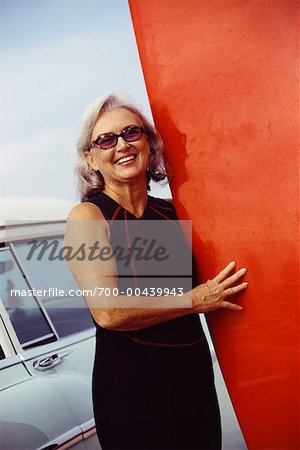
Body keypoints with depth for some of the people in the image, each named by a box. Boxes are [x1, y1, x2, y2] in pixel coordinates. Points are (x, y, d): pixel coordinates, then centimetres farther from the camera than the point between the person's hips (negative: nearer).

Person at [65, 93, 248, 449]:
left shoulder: (171, 213, 5)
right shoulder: (87, 216, -12)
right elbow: (108, 312, -22)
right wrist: (195, 299, -13)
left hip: (195, 372, 6)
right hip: (133, 383, -6)